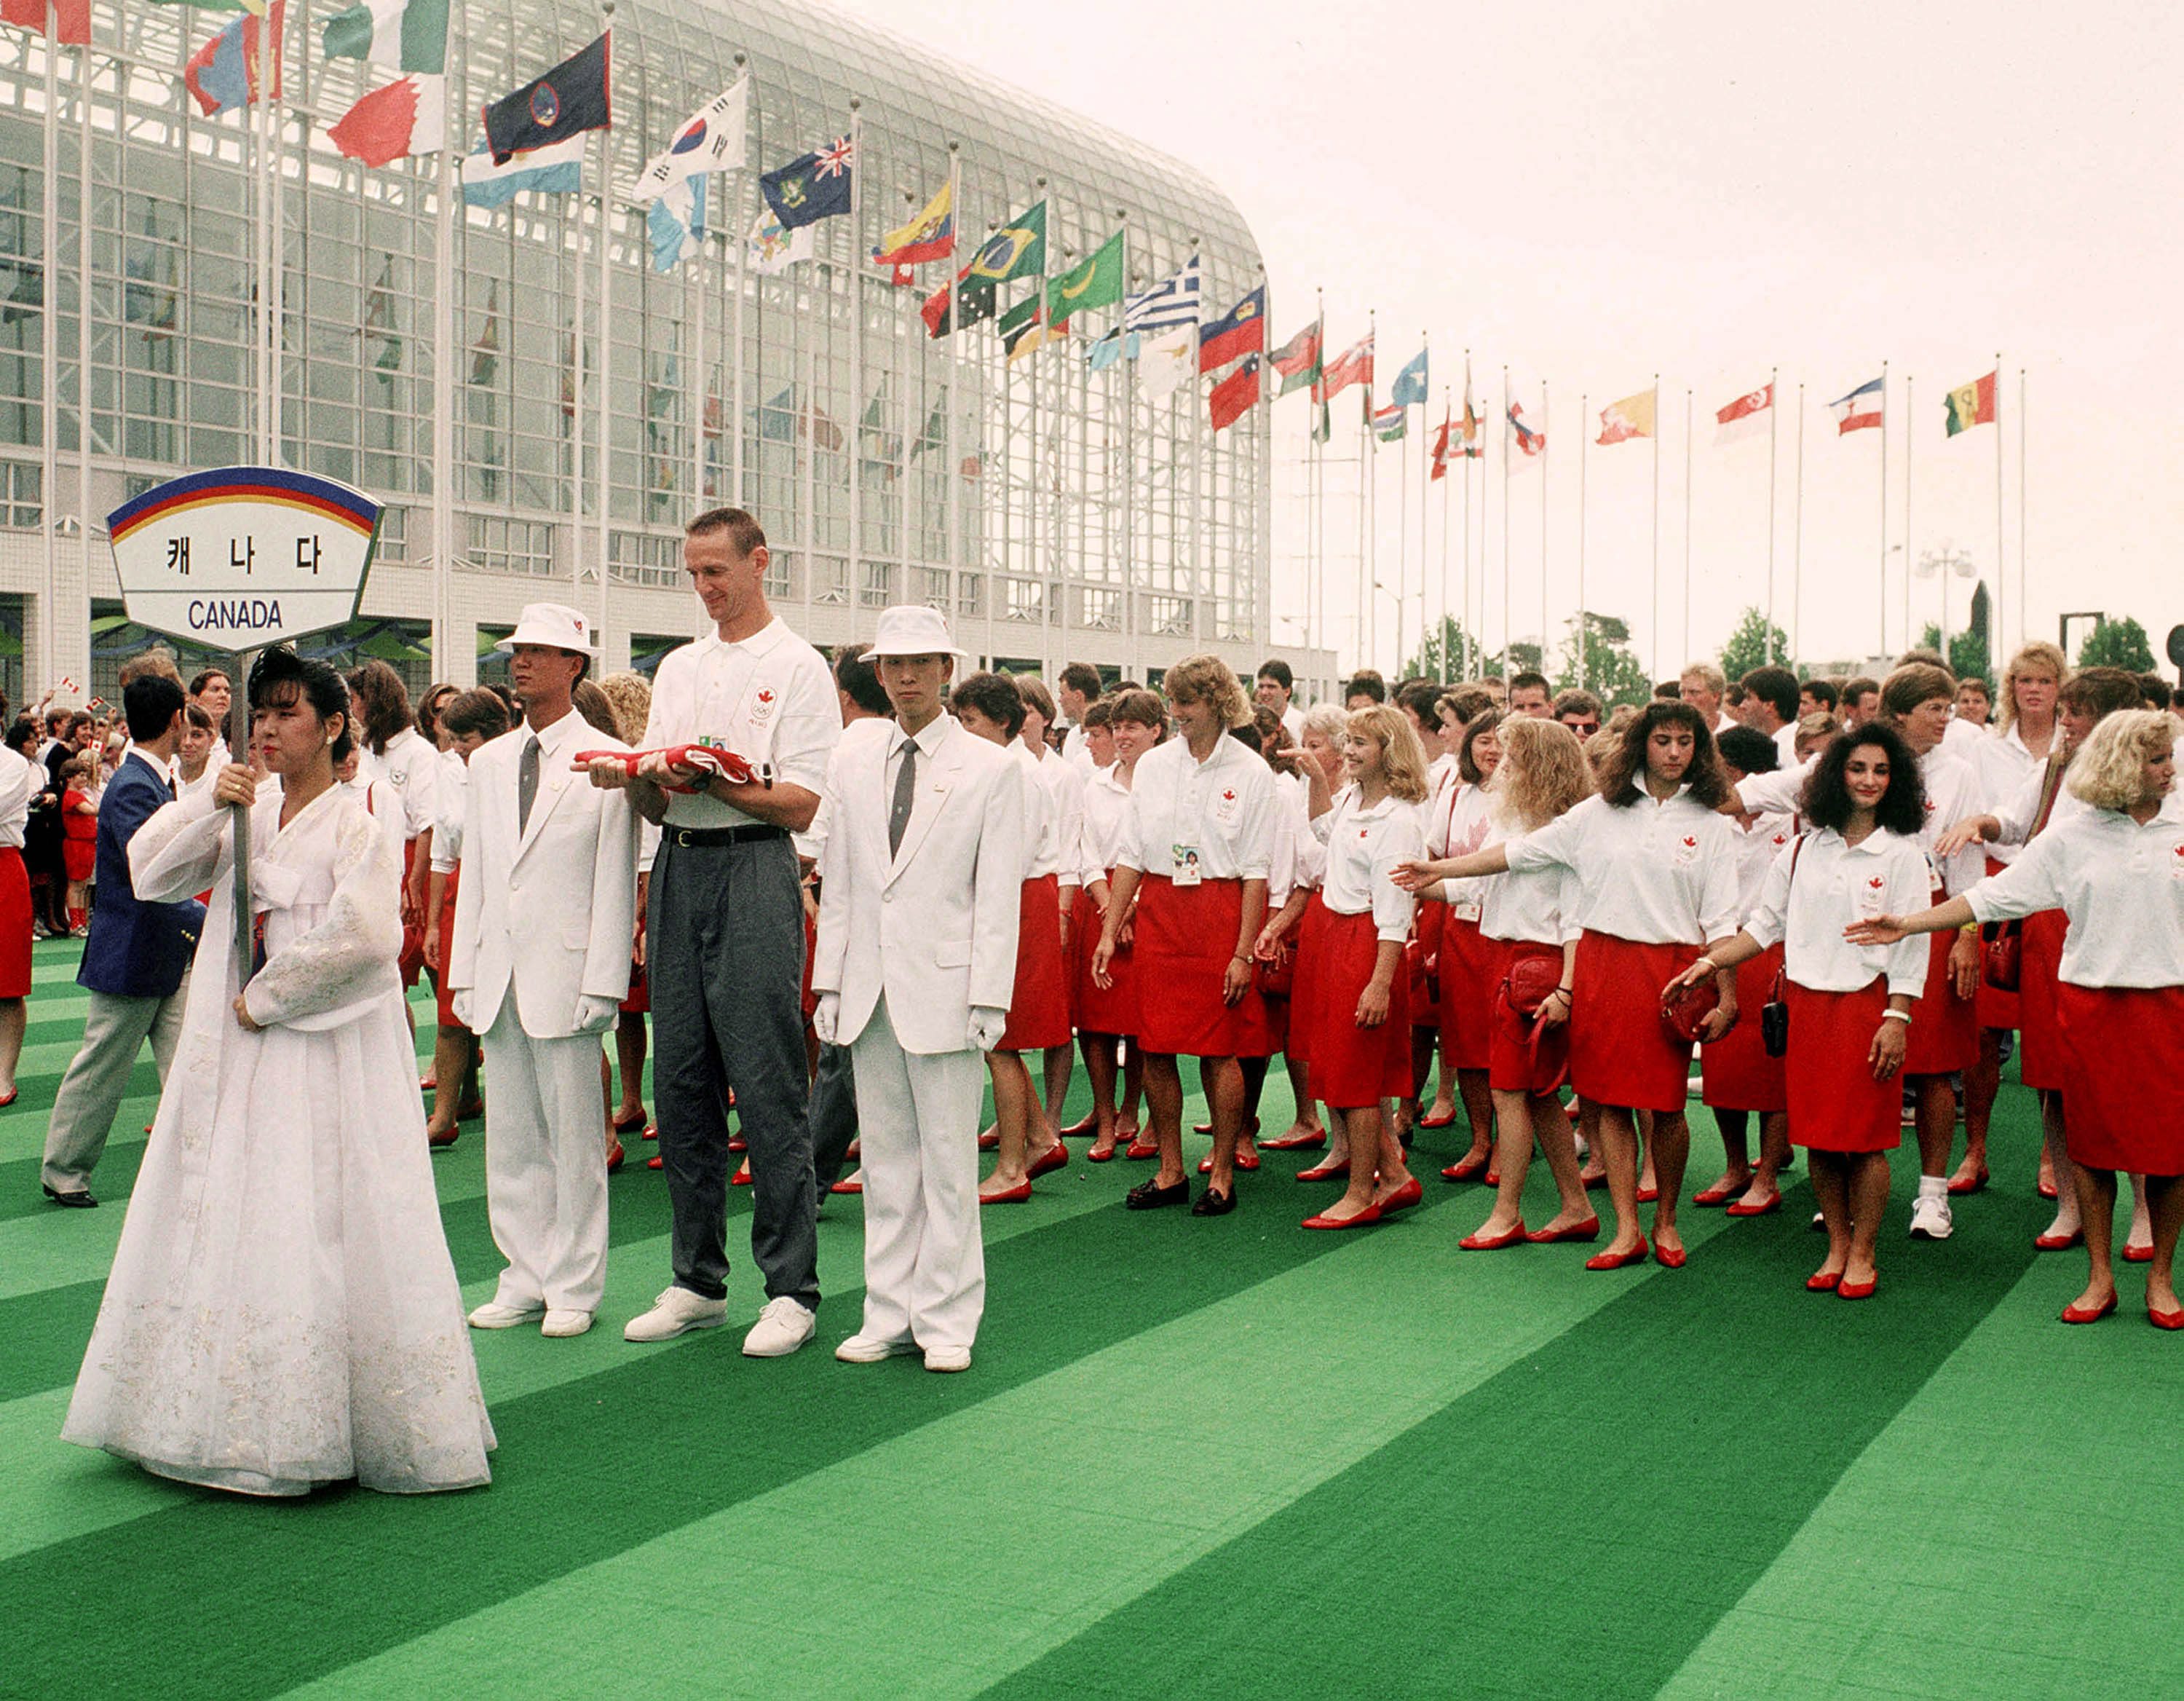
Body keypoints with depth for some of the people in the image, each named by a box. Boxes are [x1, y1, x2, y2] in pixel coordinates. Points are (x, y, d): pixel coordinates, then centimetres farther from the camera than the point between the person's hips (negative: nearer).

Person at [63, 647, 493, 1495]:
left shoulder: (357, 828, -10)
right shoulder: (245, 817, 11)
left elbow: (360, 938, -21)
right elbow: (149, 874, 7)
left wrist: (264, 998, -13)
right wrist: (209, 807, -7)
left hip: (325, 1055, -7)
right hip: (237, 1058, 7)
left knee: (319, 1227, -4)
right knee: (221, 1224, 11)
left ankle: (315, 1427, 6)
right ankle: (233, 1416, 22)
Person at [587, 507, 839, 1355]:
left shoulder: (798, 667, 0)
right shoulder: (677, 668, 20)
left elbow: (800, 805, -8)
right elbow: (657, 805, 17)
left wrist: (714, 784, -21)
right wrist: (634, 779, -5)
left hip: (755, 871, -6)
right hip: (678, 871, 7)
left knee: (767, 1086, -6)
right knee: (680, 1084, 8)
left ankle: (790, 1289, 2)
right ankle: (697, 1281, 19)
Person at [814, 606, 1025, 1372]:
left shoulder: (993, 768, -1)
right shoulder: (851, 762, 10)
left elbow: (998, 897, -4)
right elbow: (836, 882, 12)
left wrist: (988, 999, -9)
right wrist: (829, 983, 6)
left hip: (942, 985, -4)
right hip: (867, 988, 4)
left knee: (947, 1159, 0)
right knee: (884, 1157, 10)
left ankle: (946, 1320, 10)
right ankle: (889, 1314, 19)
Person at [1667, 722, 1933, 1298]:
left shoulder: (1901, 854, 0)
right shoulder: (1802, 848, 9)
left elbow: (1910, 944, -3)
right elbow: (1766, 922, 14)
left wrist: (1897, 1018, -10)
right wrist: (1709, 963, 4)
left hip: (1867, 1001, -3)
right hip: (1805, 1001, 3)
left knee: (1865, 1136, -1)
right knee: (1817, 1133, 6)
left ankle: (1863, 1255, 12)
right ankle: (1836, 1246, 20)